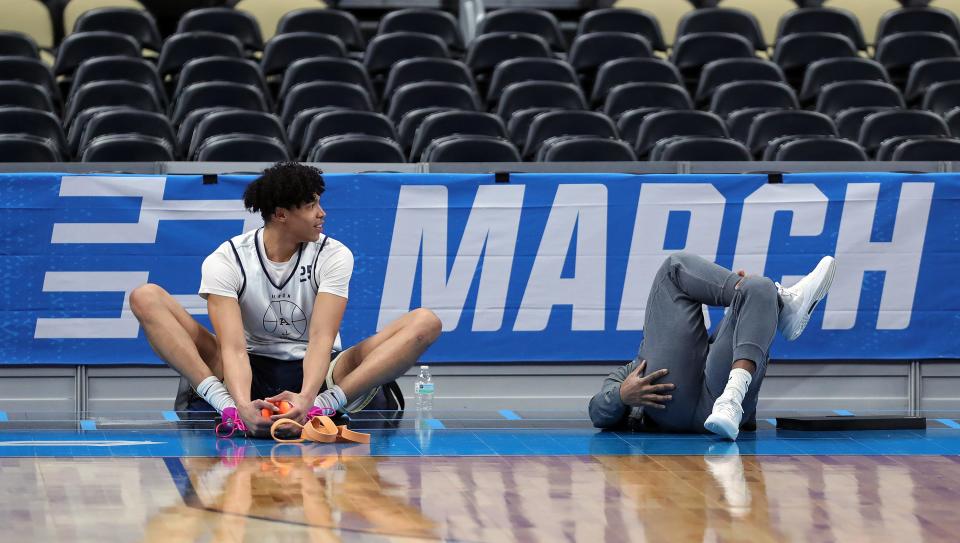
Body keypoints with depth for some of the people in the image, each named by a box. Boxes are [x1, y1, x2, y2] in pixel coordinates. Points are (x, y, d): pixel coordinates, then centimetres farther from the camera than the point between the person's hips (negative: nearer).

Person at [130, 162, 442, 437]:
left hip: (315, 372, 1)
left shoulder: (334, 255, -7)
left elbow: (321, 337, -20)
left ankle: (323, 404, -40)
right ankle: (229, 406, -36)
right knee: (146, 298, -19)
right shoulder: (224, 262, -11)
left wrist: (307, 397, -41)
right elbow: (233, 346, -23)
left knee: (425, 322, -21)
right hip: (250, 373, -1)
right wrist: (243, 405, -45)